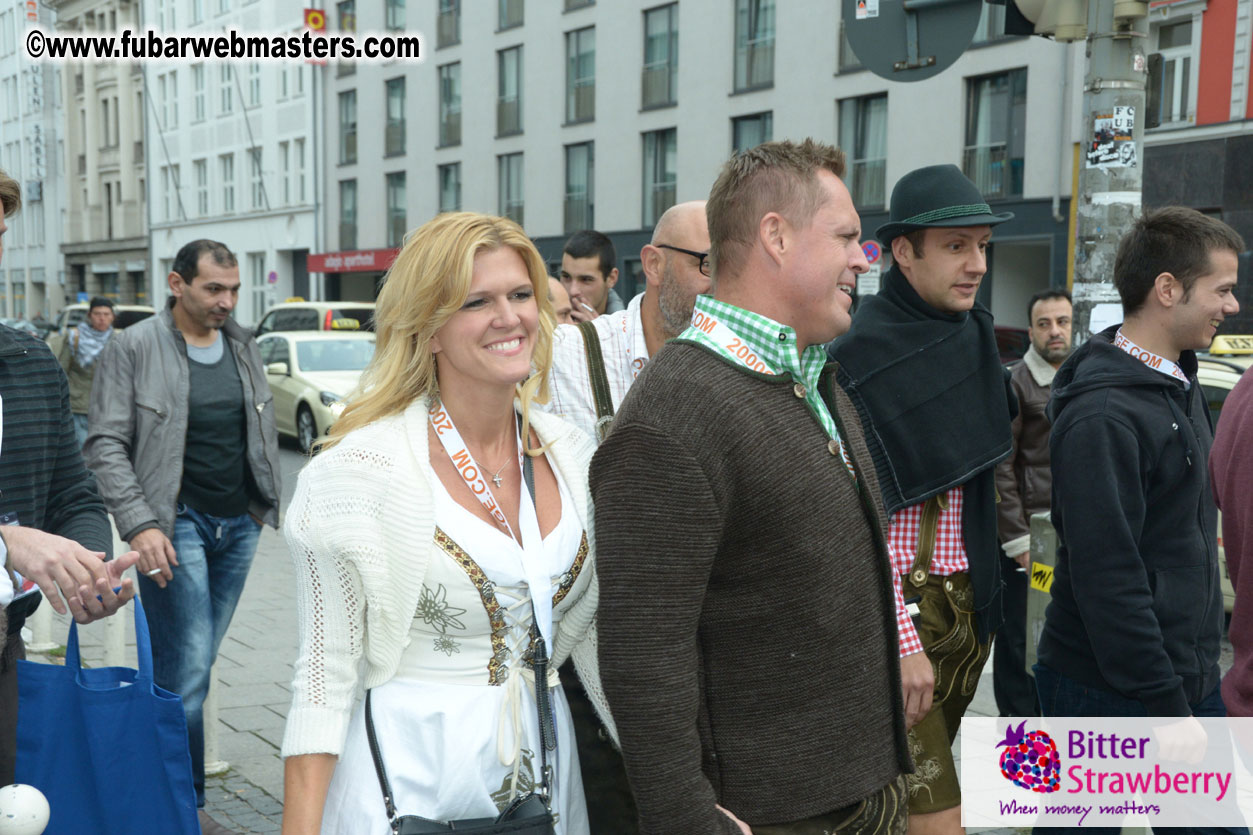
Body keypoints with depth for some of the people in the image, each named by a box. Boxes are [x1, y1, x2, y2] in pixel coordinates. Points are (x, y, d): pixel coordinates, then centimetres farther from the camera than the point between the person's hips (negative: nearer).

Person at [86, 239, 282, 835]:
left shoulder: (244, 346, 11)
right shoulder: (133, 348, -6)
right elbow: (106, 446, -8)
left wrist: (268, 504, 13)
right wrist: (139, 524, -17)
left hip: (240, 524, 5)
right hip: (176, 526, -5)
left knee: (196, 663, 10)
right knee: (187, 668, -7)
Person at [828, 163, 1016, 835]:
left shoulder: (973, 336, 7)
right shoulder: (861, 359, -16)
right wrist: (903, 642, -19)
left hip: (969, 600, 8)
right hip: (896, 606, -8)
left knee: (920, 777, 18)